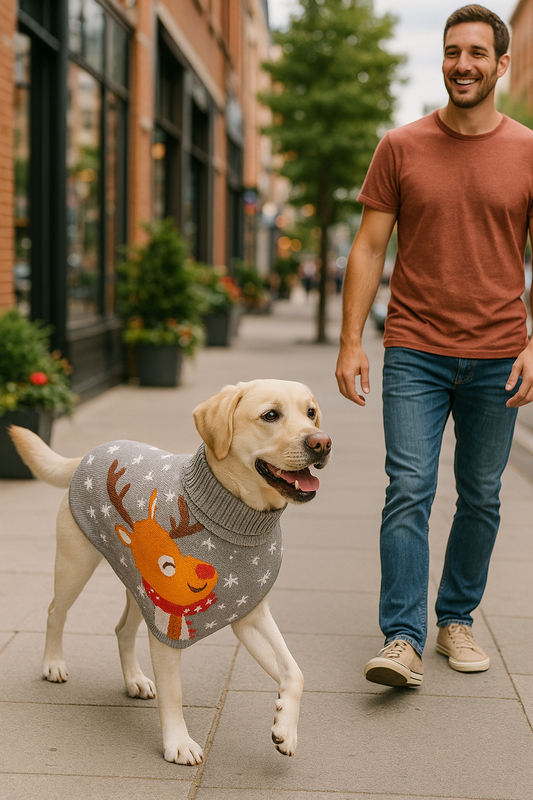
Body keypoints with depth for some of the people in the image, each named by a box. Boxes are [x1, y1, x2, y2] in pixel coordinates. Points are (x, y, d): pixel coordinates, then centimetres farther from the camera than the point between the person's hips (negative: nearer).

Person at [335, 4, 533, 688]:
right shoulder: (401, 147, 3)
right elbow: (368, 248, 4)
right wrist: (350, 342, -3)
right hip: (414, 353, -1)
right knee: (408, 491, -8)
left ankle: (457, 620, 25)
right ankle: (402, 640, -5)